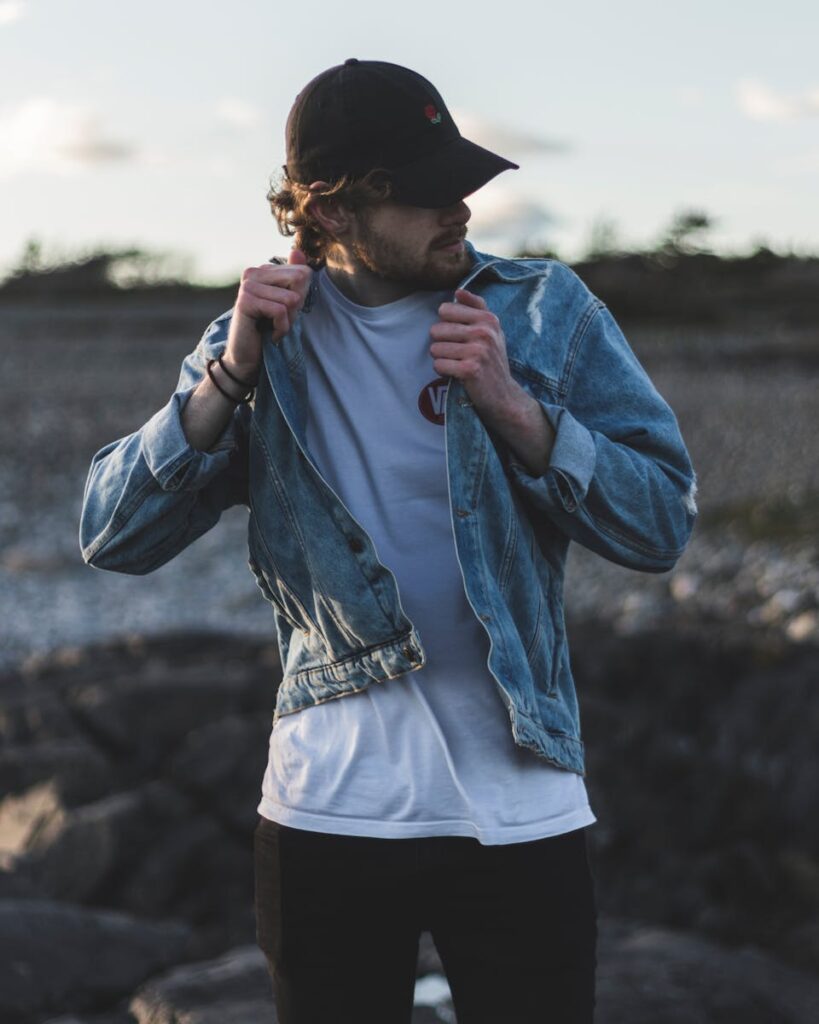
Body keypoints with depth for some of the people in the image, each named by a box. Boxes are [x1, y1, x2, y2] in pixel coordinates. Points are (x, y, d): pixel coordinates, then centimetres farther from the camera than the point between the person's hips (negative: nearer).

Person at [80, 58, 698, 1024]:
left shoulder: (545, 310, 0)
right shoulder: (266, 336, 3)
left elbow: (661, 525, -5)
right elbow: (113, 536, -3)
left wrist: (512, 405, -17)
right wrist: (232, 374, -14)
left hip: (520, 806, -1)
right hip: (324, 809, 1)